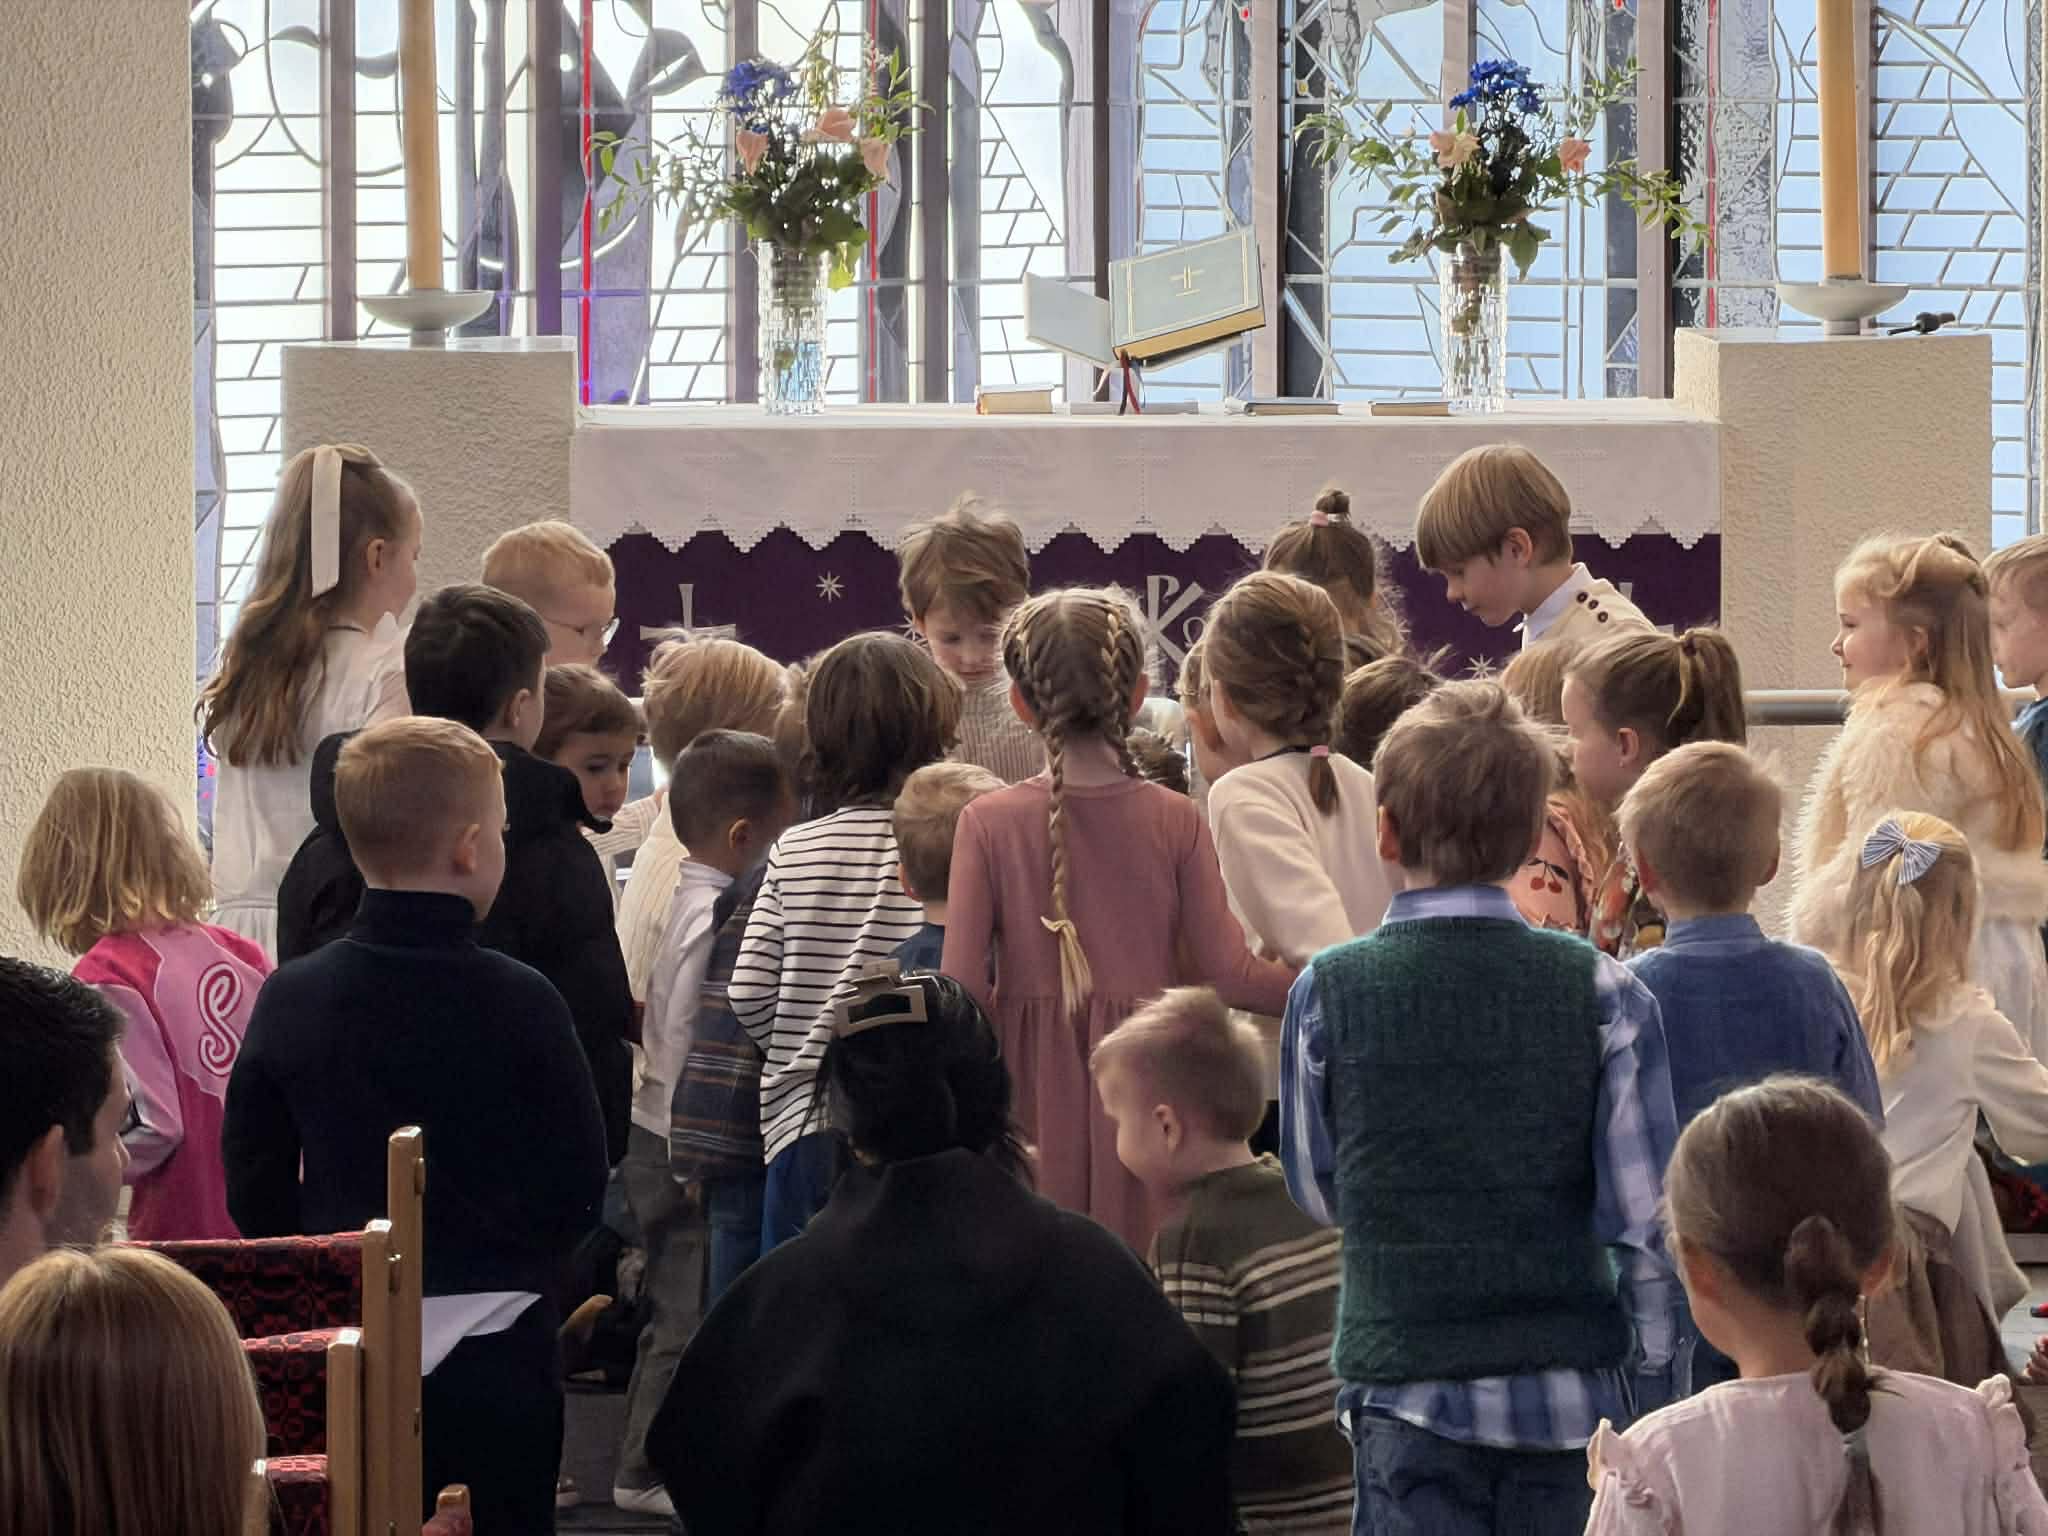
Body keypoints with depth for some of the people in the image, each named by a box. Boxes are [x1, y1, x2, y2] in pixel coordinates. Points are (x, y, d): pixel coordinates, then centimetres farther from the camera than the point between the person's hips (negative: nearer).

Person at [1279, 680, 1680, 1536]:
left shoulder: (1328, 993, -4)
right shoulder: (1602, 992, -5)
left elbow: (1317, 1193, 9)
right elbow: (1646, 1209, -4)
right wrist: (1647, 1369, 7)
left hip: (1405, 1379, -1)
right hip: (1572, 1389, 1)